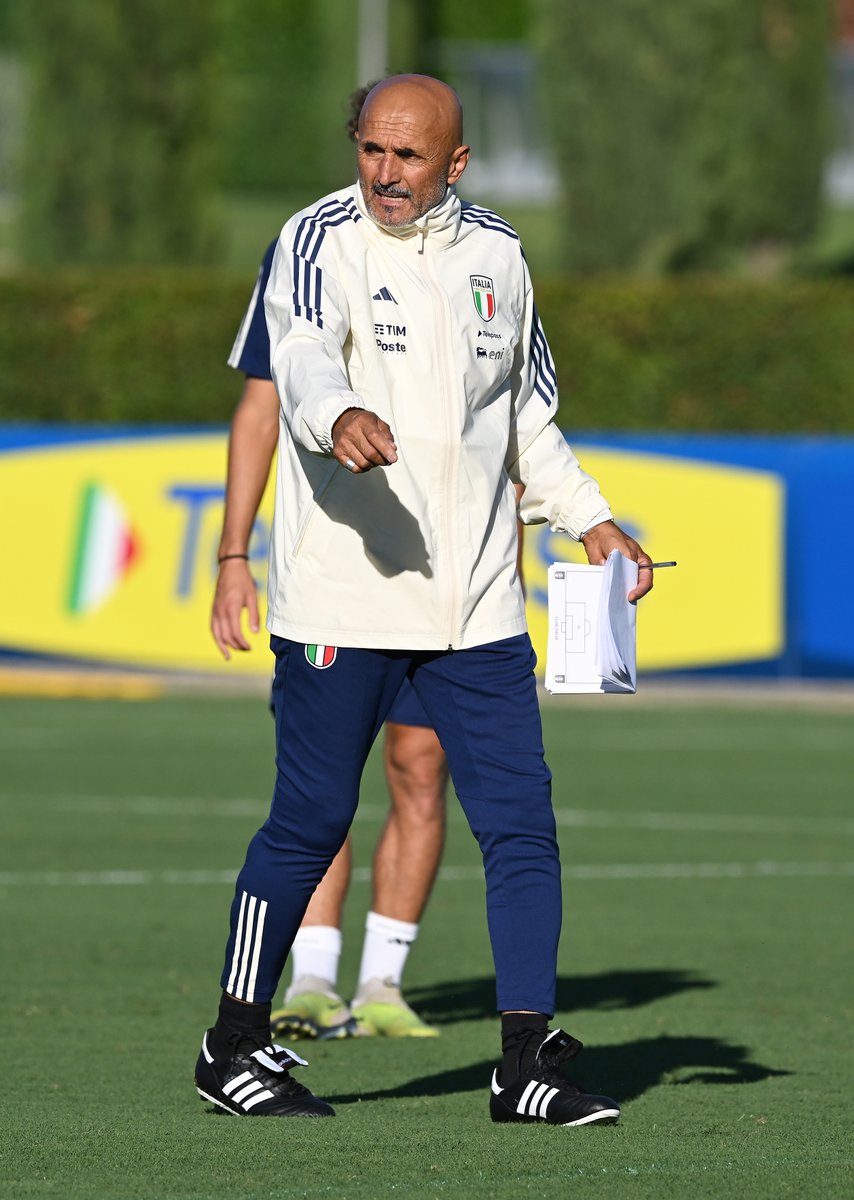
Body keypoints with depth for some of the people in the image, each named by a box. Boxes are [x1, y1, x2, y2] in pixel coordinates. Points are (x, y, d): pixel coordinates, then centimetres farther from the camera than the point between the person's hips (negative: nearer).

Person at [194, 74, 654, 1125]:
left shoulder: (495, 253, 12)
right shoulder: (321, 240, -5)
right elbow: (302, 355, -26)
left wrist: (589, 520, 14)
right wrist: (340, 417, -47)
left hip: (477, 603, 5)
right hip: (341, 596, -5)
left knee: (521, 820, -3)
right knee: (310, 822, 0)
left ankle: (526, 1062, 2)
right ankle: (234, 1048, 14)